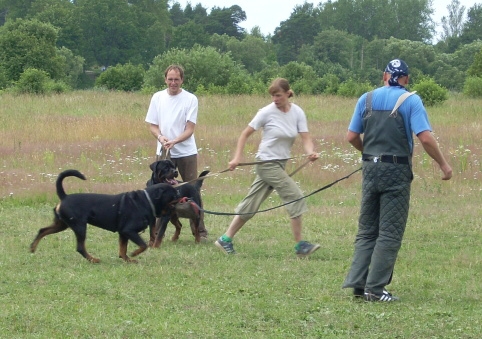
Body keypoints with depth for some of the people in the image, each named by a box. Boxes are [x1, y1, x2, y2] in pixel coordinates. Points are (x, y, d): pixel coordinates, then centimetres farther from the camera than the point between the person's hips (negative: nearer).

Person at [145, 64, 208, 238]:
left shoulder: (190, 99, -6)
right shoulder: (157, 97, 3)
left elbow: (190, 129, -9)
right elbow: (152, 125, 5)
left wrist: (174, 141, -25)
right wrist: (160, 137, -16)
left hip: (186, 152, -2)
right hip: (163, 152, 2)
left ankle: (200, 231, 7)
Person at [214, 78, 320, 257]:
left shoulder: (297, 113, 0)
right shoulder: (267, 112, -11)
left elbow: (305, 138, -6)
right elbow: (245, 134, -5)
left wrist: (311, 152, -28)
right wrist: (237, 158, -13)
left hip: (280, 164, 6)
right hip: (267, 163, -6)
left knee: (251, 204, 10)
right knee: (296, 198, -12)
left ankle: (226, 240, 18)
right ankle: (300, 245, -6)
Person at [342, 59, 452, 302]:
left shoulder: (367, 99, 7)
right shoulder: (410, 101, -6)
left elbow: (352, 137, 7)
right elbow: (425, 138, -15)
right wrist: (443, 165, -4)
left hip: (370, 169, 4)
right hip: (396, 172, -4)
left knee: (367, 230, 13)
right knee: (390, 233, 1)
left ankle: (357, 282, 7)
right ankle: (375, 288, -3)